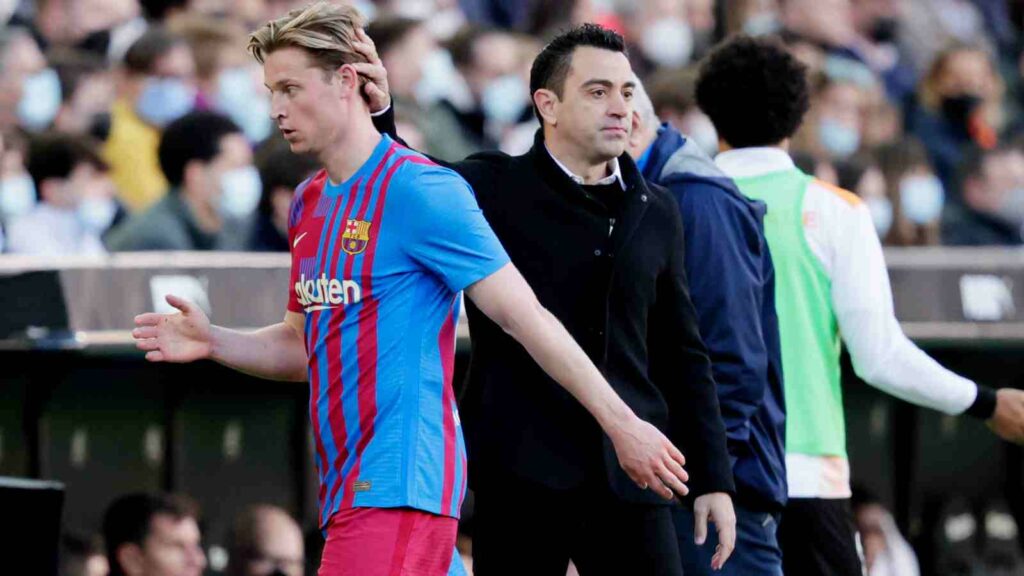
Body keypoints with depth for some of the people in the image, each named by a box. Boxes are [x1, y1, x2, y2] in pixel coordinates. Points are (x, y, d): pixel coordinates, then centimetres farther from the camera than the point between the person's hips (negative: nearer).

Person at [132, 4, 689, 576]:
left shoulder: (418, 190, -11)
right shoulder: (308, 204, 16)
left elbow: (525, 317, -12)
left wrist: (622, 425, -12)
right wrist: (213, 342, 6)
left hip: (400, 484, -9)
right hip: (348, 484, 9)